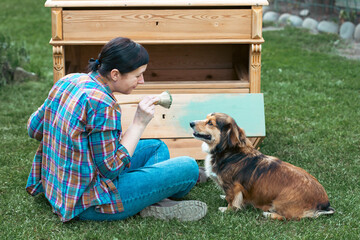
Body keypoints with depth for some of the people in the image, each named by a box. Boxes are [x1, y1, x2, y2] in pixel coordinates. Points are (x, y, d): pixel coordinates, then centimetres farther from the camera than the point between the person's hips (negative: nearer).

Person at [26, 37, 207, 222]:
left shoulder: (68, 81, 0)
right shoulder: (102, 105, -26)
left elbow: (34, 129, 10)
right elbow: (110, 169, -21)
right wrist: (139, 123, -17)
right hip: (88, 203, -10)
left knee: (158, 147, 20)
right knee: (188, 168, -10)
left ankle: (152, 200, 2)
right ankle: (154, 205, 16)